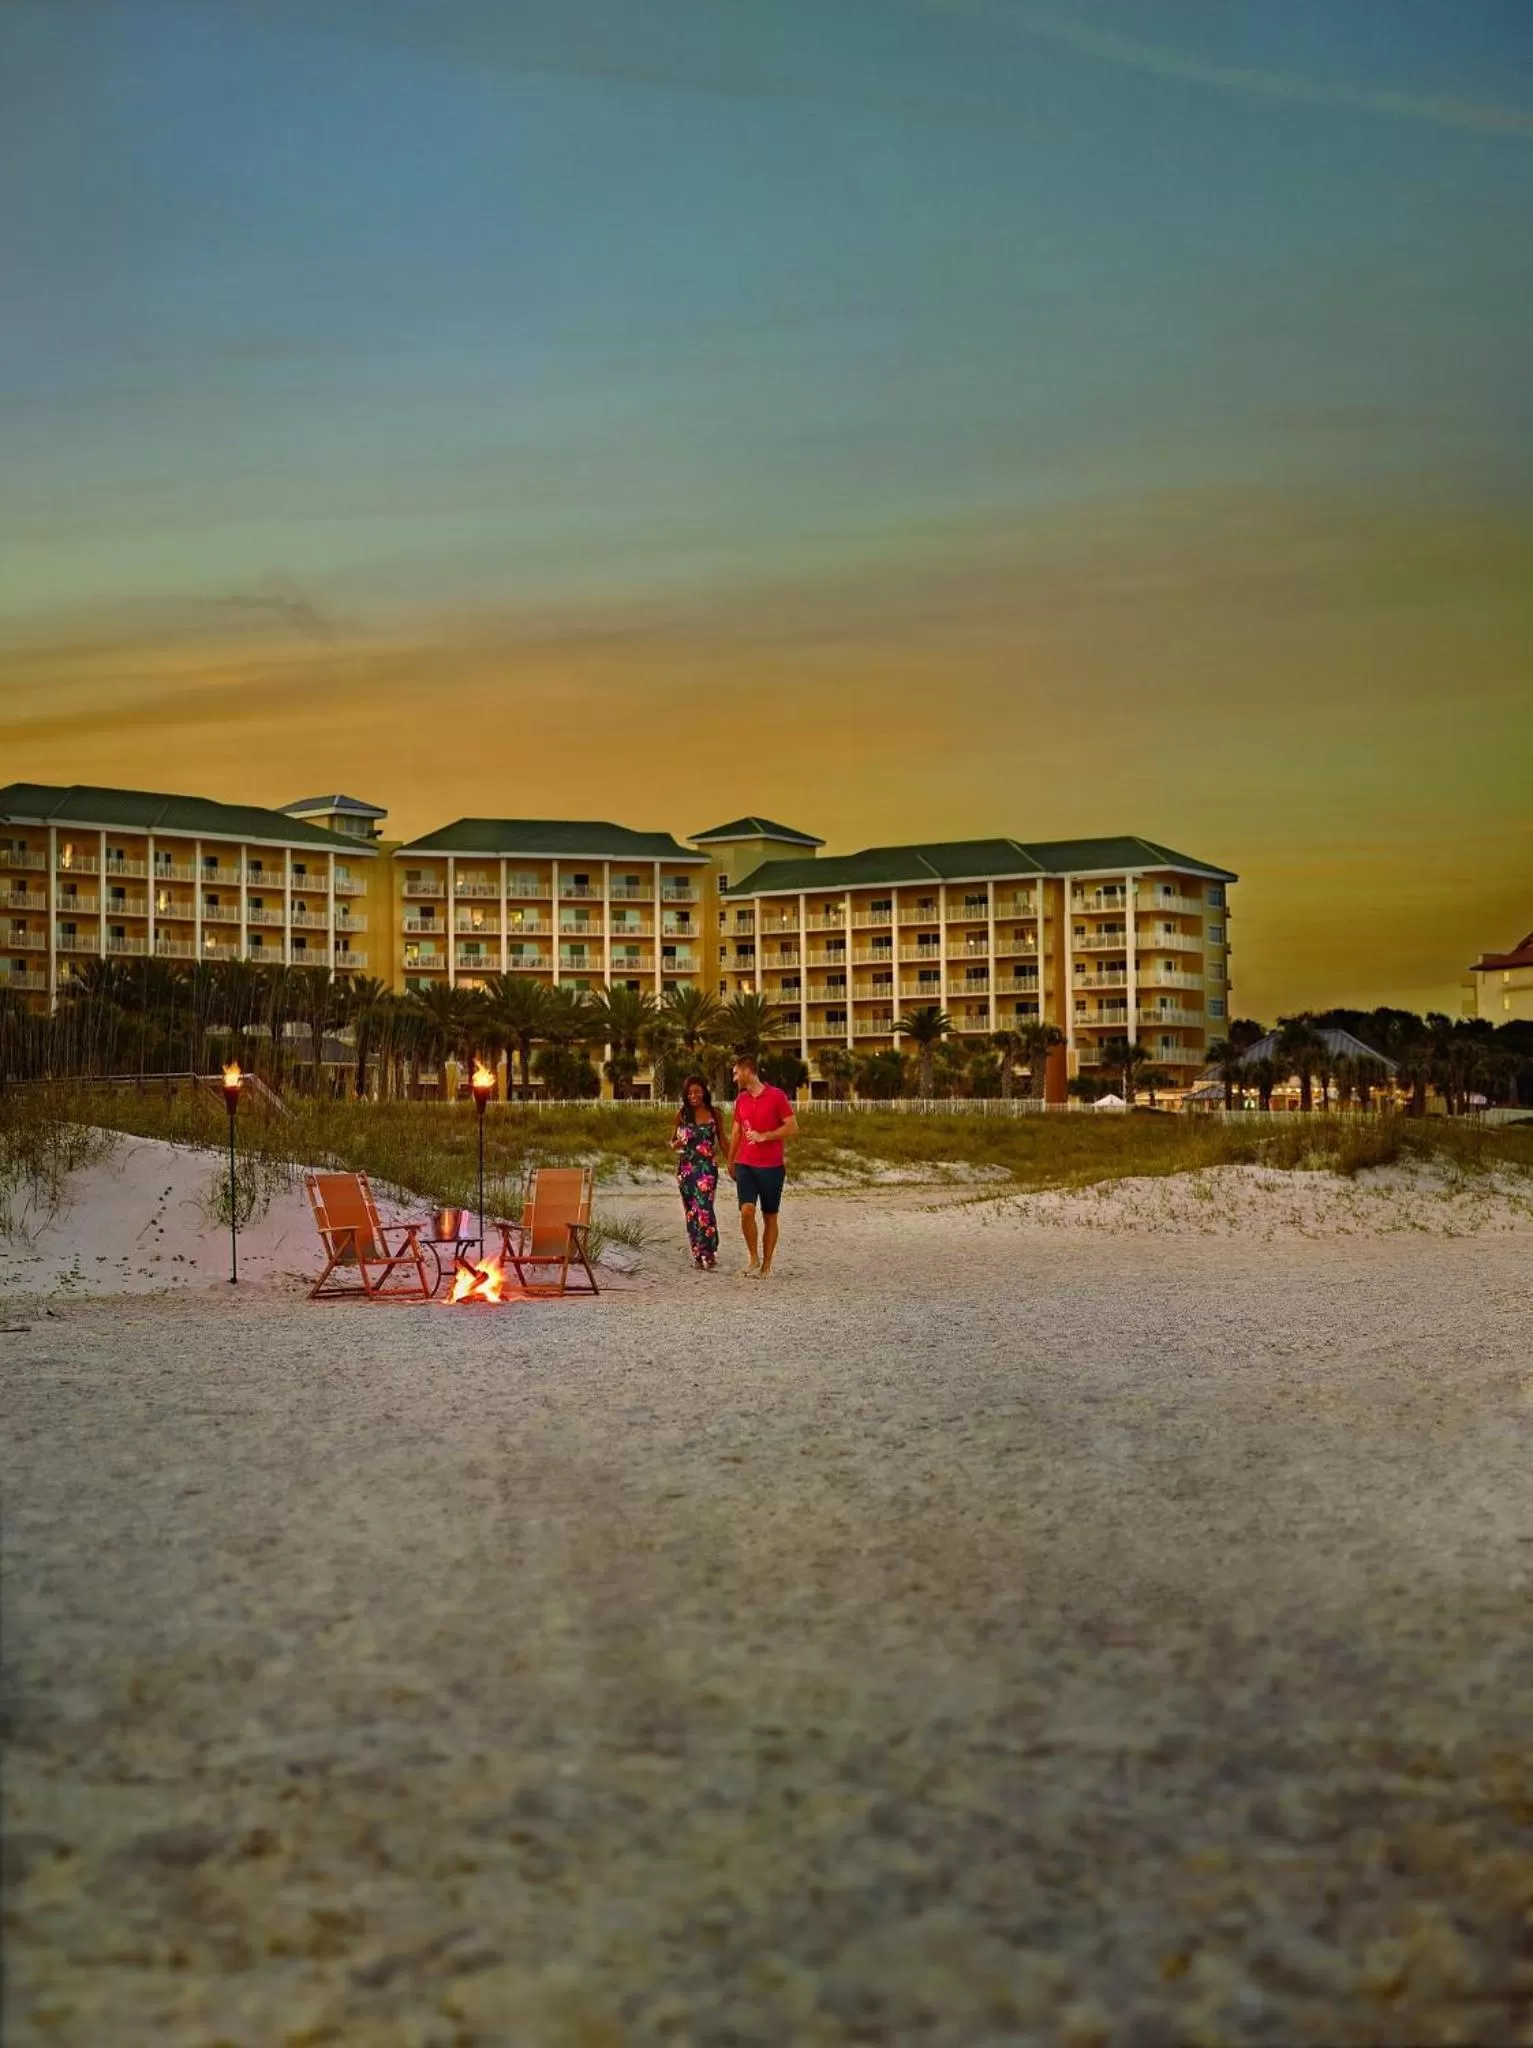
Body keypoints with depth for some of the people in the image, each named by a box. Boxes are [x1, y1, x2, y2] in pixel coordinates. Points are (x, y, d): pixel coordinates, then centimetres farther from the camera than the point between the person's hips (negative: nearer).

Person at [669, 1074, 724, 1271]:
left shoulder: (713, 1113, 3)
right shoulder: (682, 1114, 6)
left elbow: (722, 1141, 10)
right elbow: (672, 1142, 13)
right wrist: (678, 1143, -10)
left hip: (707, 1166, -2)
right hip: (686, 1166, 2)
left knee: (704, 1207, -16)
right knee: (691, 1210, 4)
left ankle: (709, 1252, -13)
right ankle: (697, 1254, 12)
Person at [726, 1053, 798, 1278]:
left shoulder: (776, 1096, -6)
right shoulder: (741, 1099, 10)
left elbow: (793, 1128, -8)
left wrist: (763, 1136, -15)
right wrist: (730, 1162, 18)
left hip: (771, 1167, -3)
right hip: (745, 1165, 3)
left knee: (770, 1217, 4)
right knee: (747, 1210, -15)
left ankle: (766, 1266, 13)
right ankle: (754, 1258, 1)